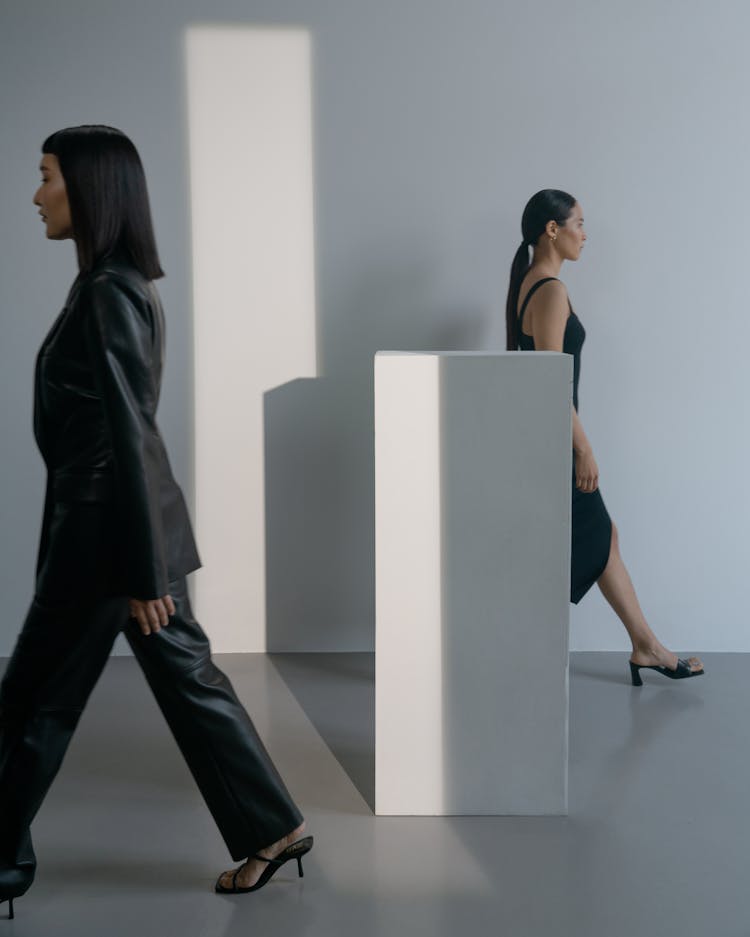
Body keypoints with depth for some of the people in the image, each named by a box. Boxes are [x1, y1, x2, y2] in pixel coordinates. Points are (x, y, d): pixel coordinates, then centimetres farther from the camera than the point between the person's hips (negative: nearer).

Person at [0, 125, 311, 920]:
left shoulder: (106, 294, -18)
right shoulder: (118, 285, 12)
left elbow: (130, 436, -21)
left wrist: (141, 573, -20)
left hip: (106, 527, -10)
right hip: (117, 520, 10)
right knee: (185, 677, 14)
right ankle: (271, 828, 22)